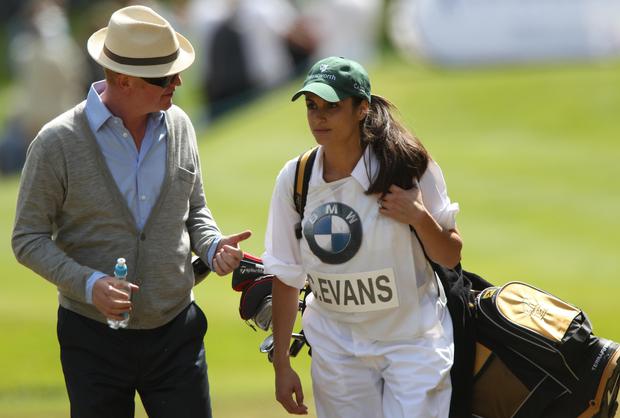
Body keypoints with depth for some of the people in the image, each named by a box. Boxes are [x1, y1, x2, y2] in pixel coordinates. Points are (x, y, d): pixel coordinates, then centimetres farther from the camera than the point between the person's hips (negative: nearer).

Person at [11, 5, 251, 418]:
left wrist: (212, 246, -6)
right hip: (94, 337, -3)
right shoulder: (57, 143, -11)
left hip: (176, 334, 3)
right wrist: (89, 284, -22)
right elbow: (29, 238, -7)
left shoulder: (178, 126, 3)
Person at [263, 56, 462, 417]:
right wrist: (281, 363, 6)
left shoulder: (409, 167, -10)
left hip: (413, 343, -2)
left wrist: (419, 218, -22)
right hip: (337, 346, 2)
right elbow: (286, 275, 5)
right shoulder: (294, 179, -3)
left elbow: (450, 258, -3)